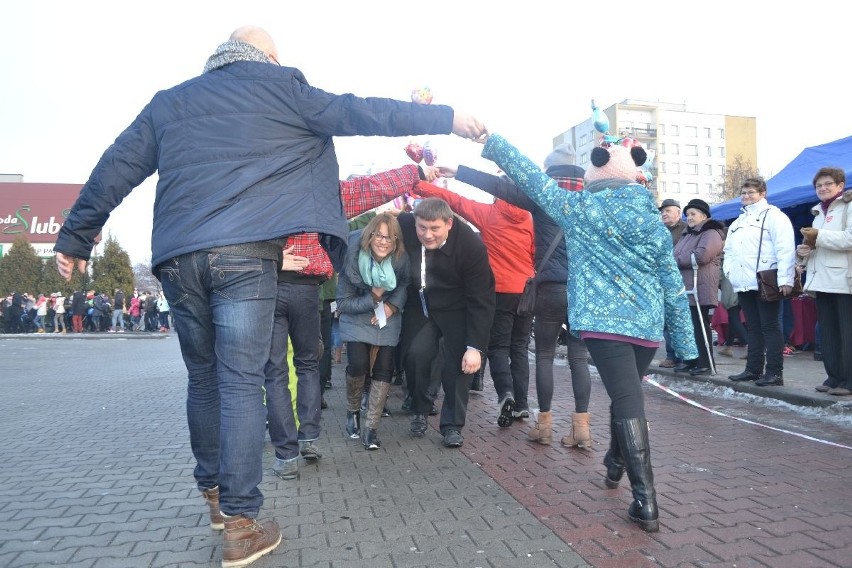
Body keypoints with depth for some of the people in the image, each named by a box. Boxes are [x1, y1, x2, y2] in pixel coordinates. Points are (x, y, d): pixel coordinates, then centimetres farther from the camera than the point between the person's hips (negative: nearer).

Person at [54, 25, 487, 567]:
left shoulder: (169, 101, 23)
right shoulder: (279, 85, 11)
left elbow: (116, 169, 21)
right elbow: (360, 112, 9)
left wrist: (75, 237, 27)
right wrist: (446, 117, 14)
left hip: (176, 256, 5)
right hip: (244, 254, -4)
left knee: (204, 379, 17)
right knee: (241, 384, -2)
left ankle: (214, 493, 29)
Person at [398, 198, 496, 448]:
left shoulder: (471, 245, -28)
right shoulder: (403, 226, -23)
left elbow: (481, 300, -23)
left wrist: (476, 347, -25)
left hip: (456, 309, -2)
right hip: (419, 305, 2)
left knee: (459, 362, -11)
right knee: (415, 354, -12)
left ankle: (452, 425, 8)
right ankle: (420, 412, 13)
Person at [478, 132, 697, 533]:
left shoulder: (579, 208, -1)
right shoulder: (652, 218, 10)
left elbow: (531, 177, 3)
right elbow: (672, 283, 11)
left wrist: (490, 141, 13)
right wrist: (684, 343, 16)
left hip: (605, 320, -4)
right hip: (648, 324, 5)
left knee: (627, 402, -6)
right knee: (627, 395, 21)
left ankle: (646, 503, -8)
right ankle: (615, 465, 40)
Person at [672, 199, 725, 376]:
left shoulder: (711, 233, -7)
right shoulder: (688, 234, 24)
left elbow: (701, 255, -23)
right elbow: (676, 254, 24)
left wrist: (676, 261, -11)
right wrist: (675, 261, 0)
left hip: (699, 288, -9)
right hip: (684, 288, 9)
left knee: (700, 325, -5)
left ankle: (705, 363, 2)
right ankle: (691, 360, 18)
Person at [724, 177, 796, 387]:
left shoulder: (773, 215, -2)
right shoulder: (738, 221, 23)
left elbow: (785, 248, -12)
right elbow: (729, 250, 26)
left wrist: (784, 279, -20)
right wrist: (728, 271, 10)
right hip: (743, 284, 7)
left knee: (770, 327, -4)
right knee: (753, 328, 12)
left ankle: (774, 372, 0)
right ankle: (753, 369, 17)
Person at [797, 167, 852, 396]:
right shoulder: (819, 212, 21)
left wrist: (819, 236, -15)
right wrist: (803, 250, 7)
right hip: (823, 280, 8)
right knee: (827, 333, 9)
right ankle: (834, 376, 16)